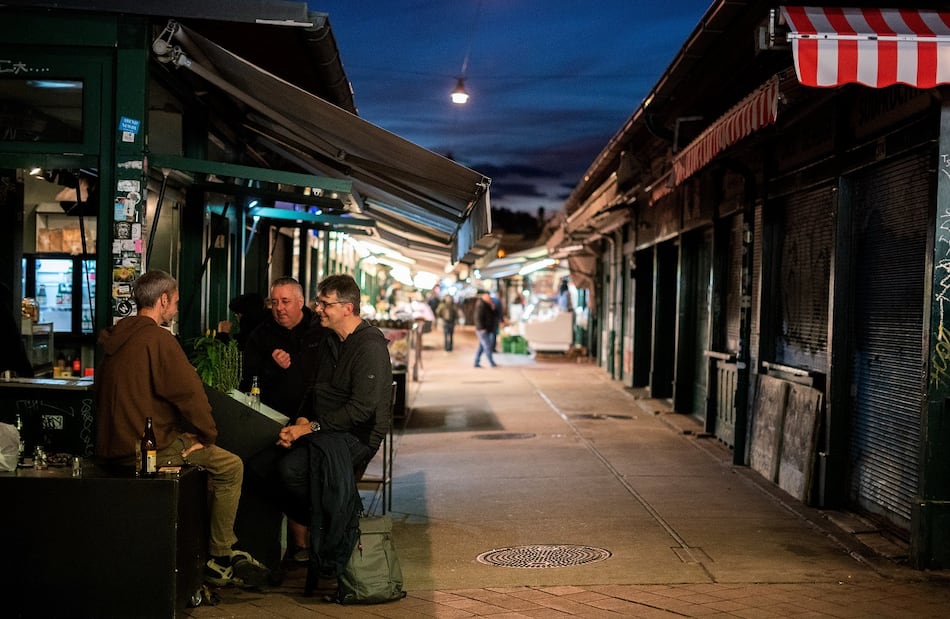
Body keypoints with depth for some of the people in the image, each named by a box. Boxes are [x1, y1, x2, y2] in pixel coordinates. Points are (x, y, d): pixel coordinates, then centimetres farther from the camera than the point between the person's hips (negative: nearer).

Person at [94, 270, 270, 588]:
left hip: (114, 444, 10)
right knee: (230, 466, 1)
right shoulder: (157, 339, -15)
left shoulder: (116, 338, 13)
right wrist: (208, 433, 2)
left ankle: (220, 551, 25)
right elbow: (190, 394, -16)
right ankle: (220, 559, 6)